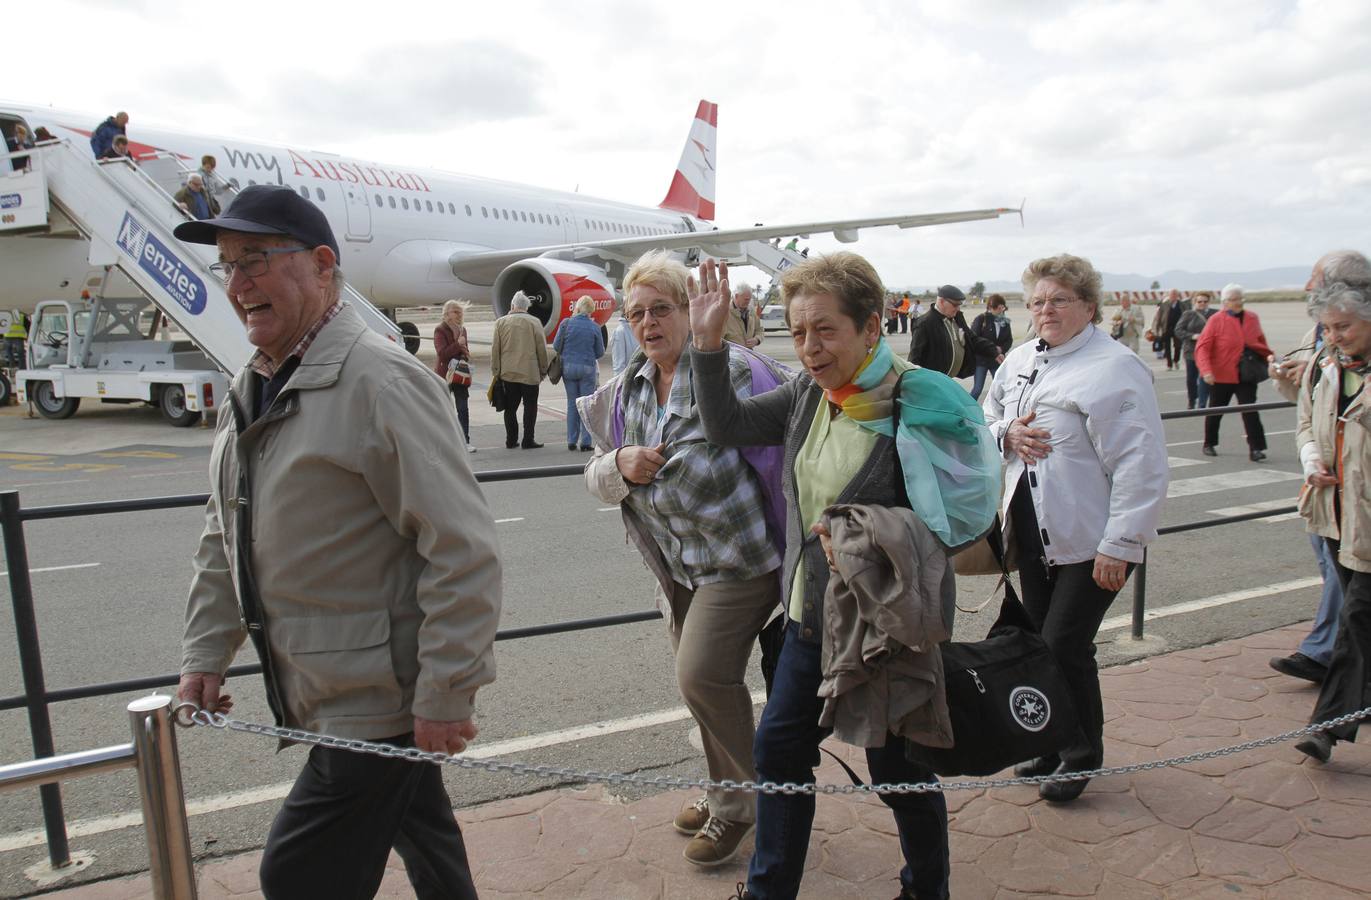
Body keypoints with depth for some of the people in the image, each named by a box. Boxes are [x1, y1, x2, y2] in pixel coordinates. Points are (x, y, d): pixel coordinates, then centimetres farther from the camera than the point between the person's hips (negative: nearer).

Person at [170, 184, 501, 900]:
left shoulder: (379, 380, -20)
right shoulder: (252, 389, 10)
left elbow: (462, 550, -24)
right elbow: (225, 539, 18)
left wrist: (445, 695, -22)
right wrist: (204, 657, 13)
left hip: (378, 699, -8)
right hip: (320, 692, 9)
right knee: (424, 840, 24)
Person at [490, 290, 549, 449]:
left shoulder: (500, 322, 2)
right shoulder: (534, 322, -4)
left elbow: (495, 349, 2)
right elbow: (541, 348, -2)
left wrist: (496, 371, 9)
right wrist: (543, 370, 9)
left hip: (508, 372, 2)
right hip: (530, 372, -2)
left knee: (510, 407, 9)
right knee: (530, 406, 5)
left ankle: (511, 440, 11)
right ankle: (528, 440, 2)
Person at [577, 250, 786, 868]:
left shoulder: (732, 368, -13)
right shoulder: (627, 390, 8)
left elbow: (777, 456, -12)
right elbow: (597, 479, 10)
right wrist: (620, 464, -13)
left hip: (739, 557, -7)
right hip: (676, 562, 7)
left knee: (702, 676, -11)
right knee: (702, 679, 15)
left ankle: (736, 805, 14)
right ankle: (727, 793, 36)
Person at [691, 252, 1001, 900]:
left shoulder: (917, 408, -20)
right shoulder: (807, 396, 0)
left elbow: (952, 520, -17)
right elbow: (725, 426, 4)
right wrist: (709, 343, -5)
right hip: (811, 615, 7)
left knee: (898, 769, 12)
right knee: (778, 748, 16)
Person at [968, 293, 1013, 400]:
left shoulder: (1005, 321, 4)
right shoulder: (981, 319, -9)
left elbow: (1009, 340, 8)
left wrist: (1001, 349, -13)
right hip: (981, 359, -4)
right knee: (977, 388, -4)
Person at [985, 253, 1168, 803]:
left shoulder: (1115, 368, -16)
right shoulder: (1020, 359, 8)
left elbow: (1142, 466, -19)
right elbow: (984, 420, 20)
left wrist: (1118, 546, -21)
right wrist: (1006, 434, -4)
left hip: (1089, 540, -7)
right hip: (1033, 532, 7)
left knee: (1066, 646, -3)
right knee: (1039, 642, 15)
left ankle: (1083, 755, 21)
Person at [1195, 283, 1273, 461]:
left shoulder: (1252, 318, 3)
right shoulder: (1216, 321, -10)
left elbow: (1260, 343, 17)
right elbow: (1202, 347, -16)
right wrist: (1206, 370, -27)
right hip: (1221, 375, -2)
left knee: (1250, 411, -8)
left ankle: (1255, 448, -8)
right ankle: (1208, 444, 31)